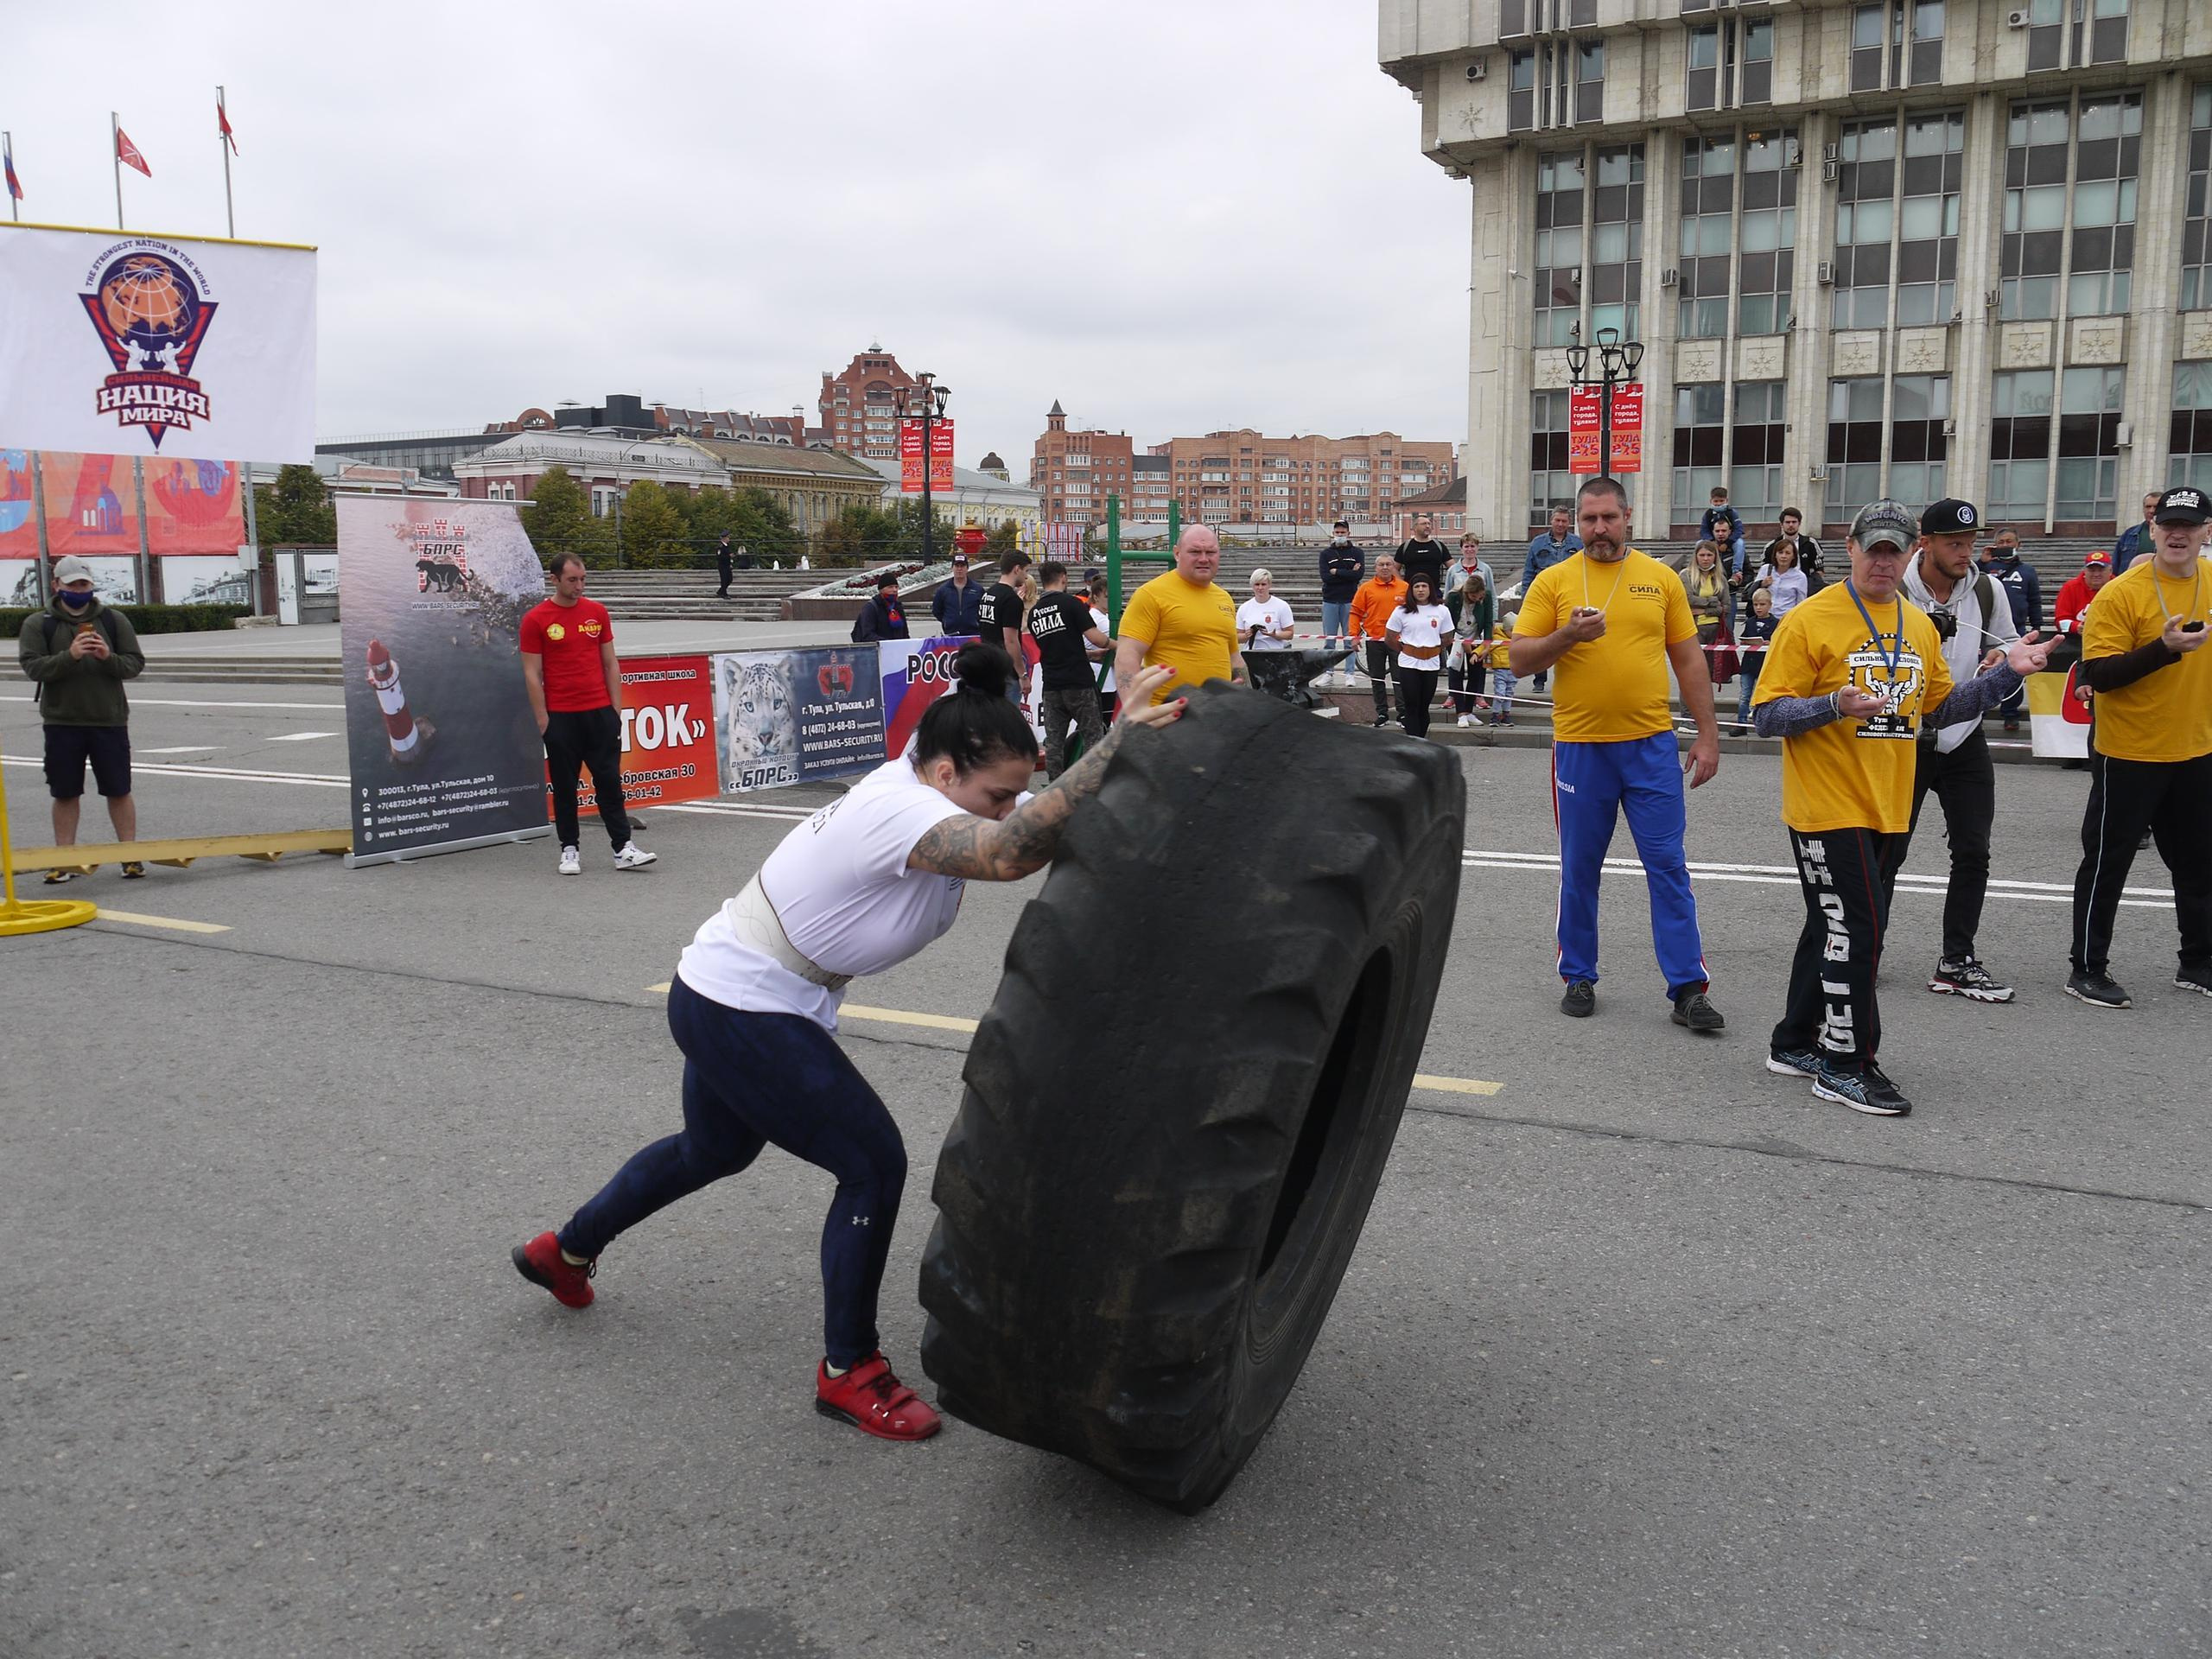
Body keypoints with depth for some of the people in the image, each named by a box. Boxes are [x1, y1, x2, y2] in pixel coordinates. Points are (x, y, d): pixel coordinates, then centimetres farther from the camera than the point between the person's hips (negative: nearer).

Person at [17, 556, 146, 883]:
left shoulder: (114, 620, 6)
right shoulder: (37, 624, 3)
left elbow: (135, 664, 3)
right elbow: (32, 667, -8)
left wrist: (108, 657, -16)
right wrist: (70, 655, -22)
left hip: (110, 720, 0)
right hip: (62, 722, 0)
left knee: (119, 791, 4)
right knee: (65, 794, 7)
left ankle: (130, 855, 12)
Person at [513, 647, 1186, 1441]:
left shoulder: (925, 786, -6)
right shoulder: (898, 814, -32)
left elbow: (1045, 822, -8)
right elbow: (1013, 853, -50)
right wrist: (1120, 735, -51)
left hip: (722, 999, 10)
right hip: (741, 1016, -10)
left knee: (715, 1149, 30)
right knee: (874, 1164, -7)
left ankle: (564, 1251, 52)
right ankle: (848, 1372, 10)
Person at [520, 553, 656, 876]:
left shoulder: (597, 612, 7)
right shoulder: (536, 619, -3)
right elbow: (532, 674, -3)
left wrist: (616, 709, 6)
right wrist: (543, 719, -6)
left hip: (600, 713, 3)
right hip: (560, 716, -3)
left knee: (609, 780, 3)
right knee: (565, 786, 5)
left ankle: (623, 849, 4)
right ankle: (569, 850, 14)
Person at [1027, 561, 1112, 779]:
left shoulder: (1033, 612, 11)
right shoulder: (1071, 603, -7)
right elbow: (1096, 638, -14)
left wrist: (1091, 654, 26)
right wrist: (1114, 644, 7)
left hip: (1051, 685, 5)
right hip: (1079, 683, -5)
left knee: (1053, 741, 7)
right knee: (1093, 736, 1)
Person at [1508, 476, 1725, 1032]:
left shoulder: (1661, 578, 6)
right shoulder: (1553, 581, 2)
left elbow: (1688, 660, 9)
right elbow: (1519, 660, -2)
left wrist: (1708, 735, 5)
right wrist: (1567, 635, -19)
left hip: (1652, 745, 1)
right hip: (1580, 749, 0)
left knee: (1668, 867, 0)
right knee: (1579, 870, 8)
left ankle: (1688, 989, 5)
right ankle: (1579, 977, 23)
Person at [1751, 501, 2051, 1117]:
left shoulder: (1920, 626, 11)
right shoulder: (1810, 620, -11)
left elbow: (1940, 707, 19)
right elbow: (1767, 715, -13)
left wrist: (2007, 673, 7)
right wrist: (1834, 705, -29)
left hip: (1883, 809, 7)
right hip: (1828, 806, -7)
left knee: (1834, 925, 14)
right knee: (1857, 926, -8)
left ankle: (1795, 1043, 27)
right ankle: (1847, 1063, 4)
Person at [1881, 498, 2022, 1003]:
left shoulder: (1987, 590, 0)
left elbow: (2007, 642, 15)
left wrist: (2002, 656, -6)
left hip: (1966, 743, 4)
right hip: (1903, 740, -4)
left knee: (1972, 854, 5)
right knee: (1887, 852, 3)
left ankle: (1957, 962, 16)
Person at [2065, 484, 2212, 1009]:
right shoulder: (2122, 593, -14)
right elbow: (2097, 674, -20)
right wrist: (2163, 649, -29)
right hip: (2130, 753, -6)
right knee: (2108, 862, 2)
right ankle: (2087, 971, 11)